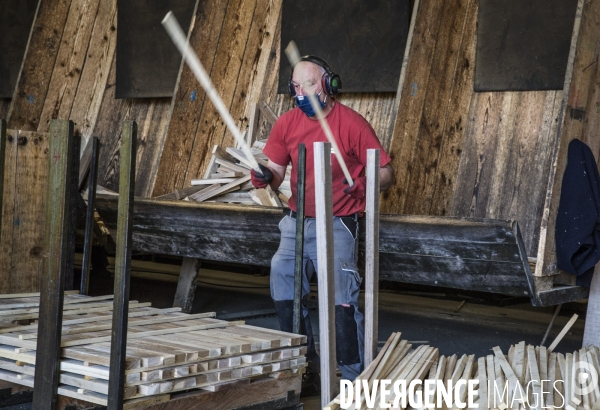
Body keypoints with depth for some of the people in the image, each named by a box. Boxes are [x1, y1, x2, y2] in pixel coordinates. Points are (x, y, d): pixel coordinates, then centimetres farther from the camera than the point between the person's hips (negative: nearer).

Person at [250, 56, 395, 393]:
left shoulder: (351, 122, -10)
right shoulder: (287, 124, 4)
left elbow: (386, 174, -9)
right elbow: (276, 173, 3)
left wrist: (360, 185, -28)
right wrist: (264, 176, -20)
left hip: (336, 225, -6)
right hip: (297, 222, 6)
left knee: (341, 301, -13)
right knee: (284, 286, 4)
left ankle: (354, 377, -2)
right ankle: (306, 368, 18)